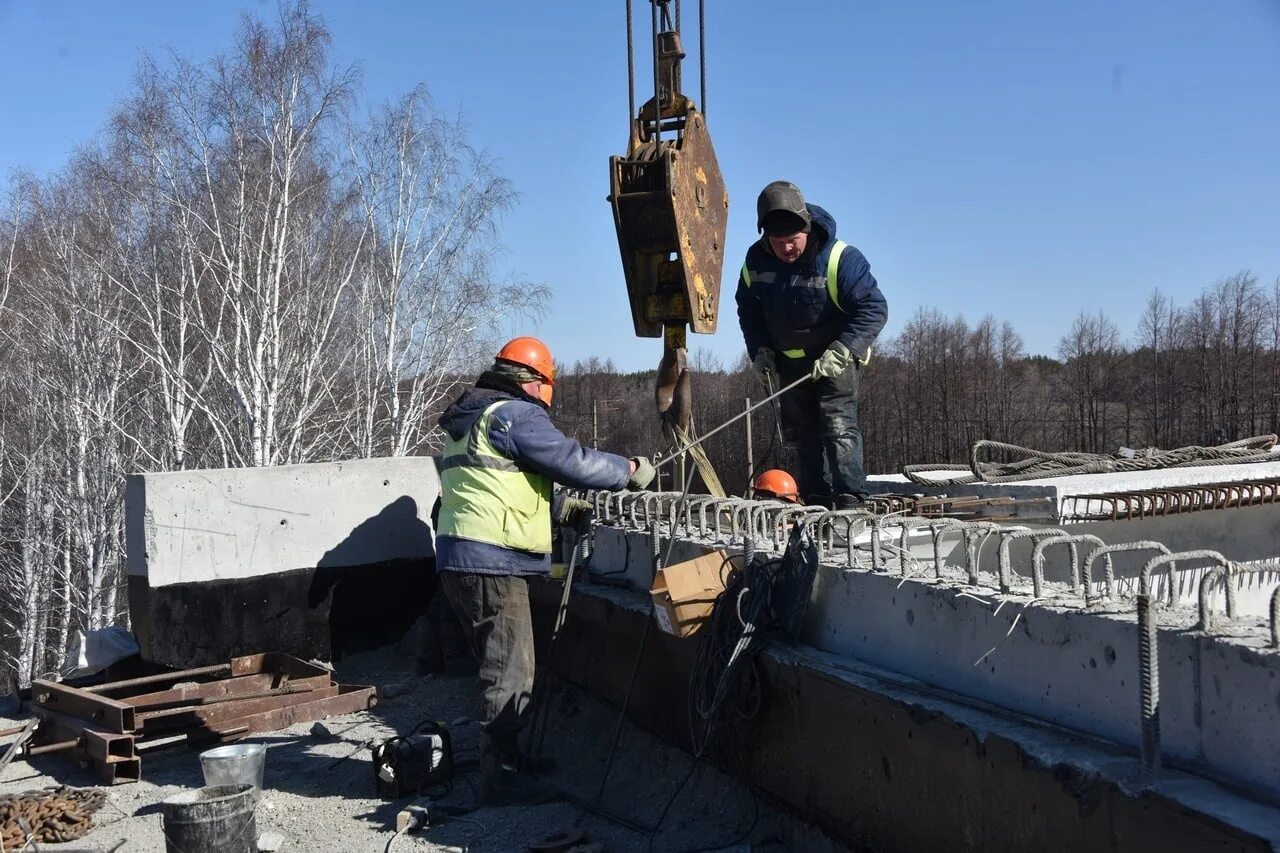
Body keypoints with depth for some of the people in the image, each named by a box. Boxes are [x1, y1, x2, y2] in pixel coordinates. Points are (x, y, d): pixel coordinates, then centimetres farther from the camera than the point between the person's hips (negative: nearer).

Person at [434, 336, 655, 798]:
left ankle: (504, 759, 31)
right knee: (512, 674, -3)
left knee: (499, 666, 20)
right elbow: (573, 461, -12)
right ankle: (502, 776, 1)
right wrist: (631, 470, 3)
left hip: (459, 558, 10)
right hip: (492, 561, -10)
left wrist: (561, 507, 28)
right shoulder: (516, 415, -10)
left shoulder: (468, 421, 21)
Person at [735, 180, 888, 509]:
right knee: (799, 428, 8)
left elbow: (874, 308, -22)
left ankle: (849, 497, -15)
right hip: (788, 359, 6)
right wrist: (759, 349, -3)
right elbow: (748, 308, 9)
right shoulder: (756, 260, -8)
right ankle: (817, 496, 16)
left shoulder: (840, 259, -24)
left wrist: (841, 351, -30)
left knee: (838, 422, -16)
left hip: (835, 355, -5)